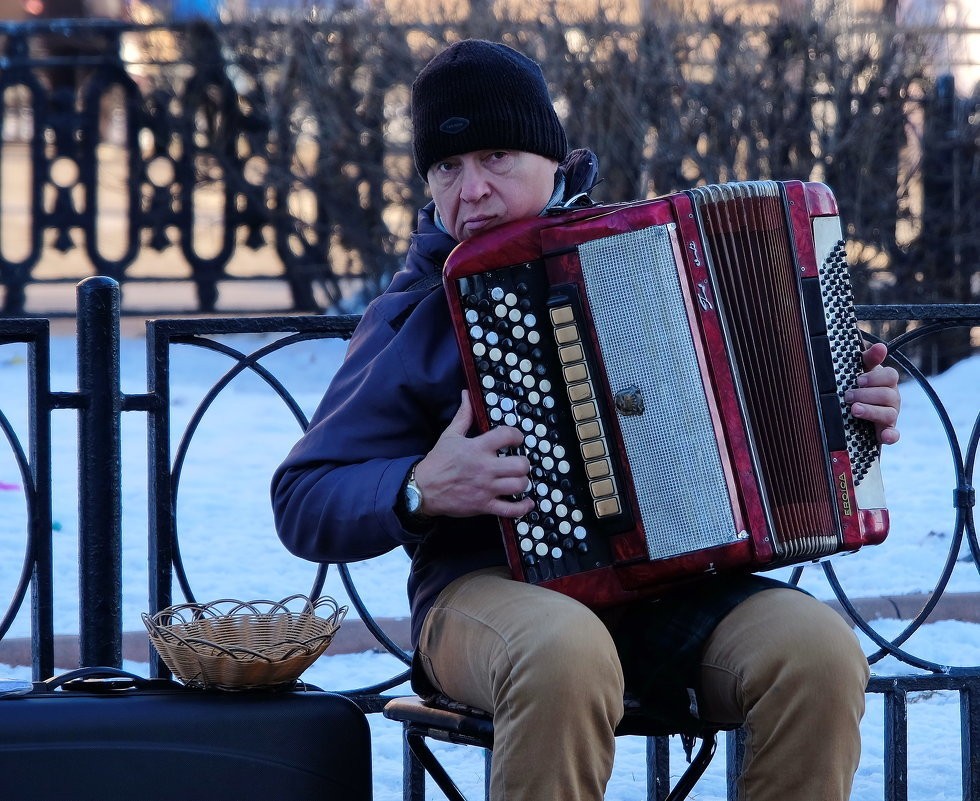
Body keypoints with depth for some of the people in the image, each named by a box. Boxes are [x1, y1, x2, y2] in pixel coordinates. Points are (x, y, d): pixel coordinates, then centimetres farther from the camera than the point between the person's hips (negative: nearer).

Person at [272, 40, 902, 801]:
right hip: (493, 588, -3)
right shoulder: (414, 317, 5)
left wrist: (852, 414, 7)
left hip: (670, 589, 3)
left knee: (820, 650, -26)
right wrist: (422, 490, -14)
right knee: (566, 652, -39)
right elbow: (303, 502, 4)